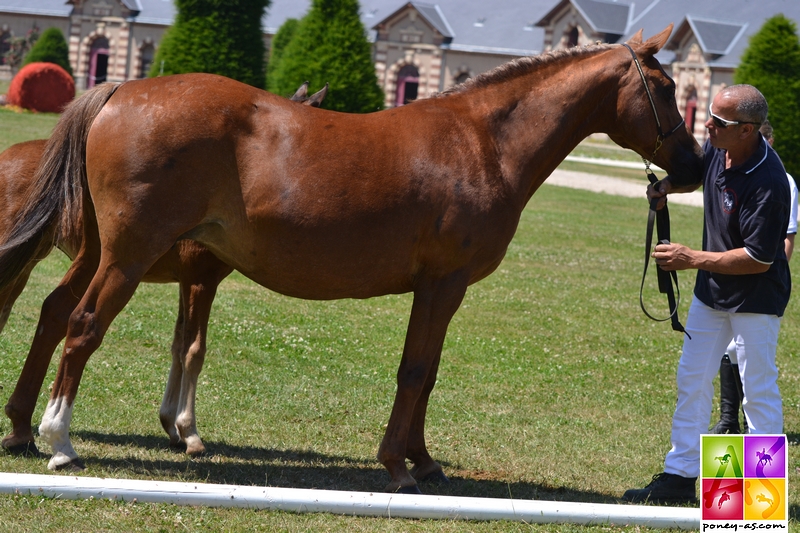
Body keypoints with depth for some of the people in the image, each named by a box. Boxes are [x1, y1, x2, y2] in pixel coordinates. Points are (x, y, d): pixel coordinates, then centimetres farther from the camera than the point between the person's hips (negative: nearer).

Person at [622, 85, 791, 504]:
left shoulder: (768, 183, -31)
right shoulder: (716, 148, -7)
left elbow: (759, 259, -27)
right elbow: (696, 174, 18)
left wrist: (692, 260, -21)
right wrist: (669, 185, -5)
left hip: (756, 297, -9)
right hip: (711, 291, 9)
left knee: (759, 390, 1)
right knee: (692, 379, 13)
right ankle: (680, 475, 21)